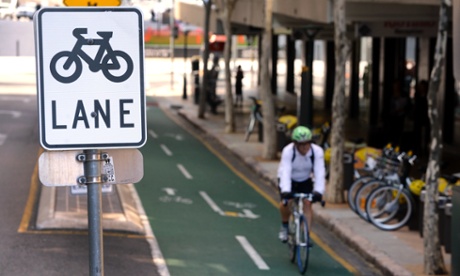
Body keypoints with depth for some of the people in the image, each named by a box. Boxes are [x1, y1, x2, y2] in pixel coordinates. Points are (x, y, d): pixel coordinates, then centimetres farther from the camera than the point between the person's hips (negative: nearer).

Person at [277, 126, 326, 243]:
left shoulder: (317, 151, -28)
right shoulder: (288, 151, -32)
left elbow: (320, 173, -33)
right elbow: (285, 173, -40)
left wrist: (318, 191, -46)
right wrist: (285, 191, -53)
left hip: (305, 180, 1)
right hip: (289, 180, -1)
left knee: (307, 204, -16)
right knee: (285, 202, -20)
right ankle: (285, 225, 9)